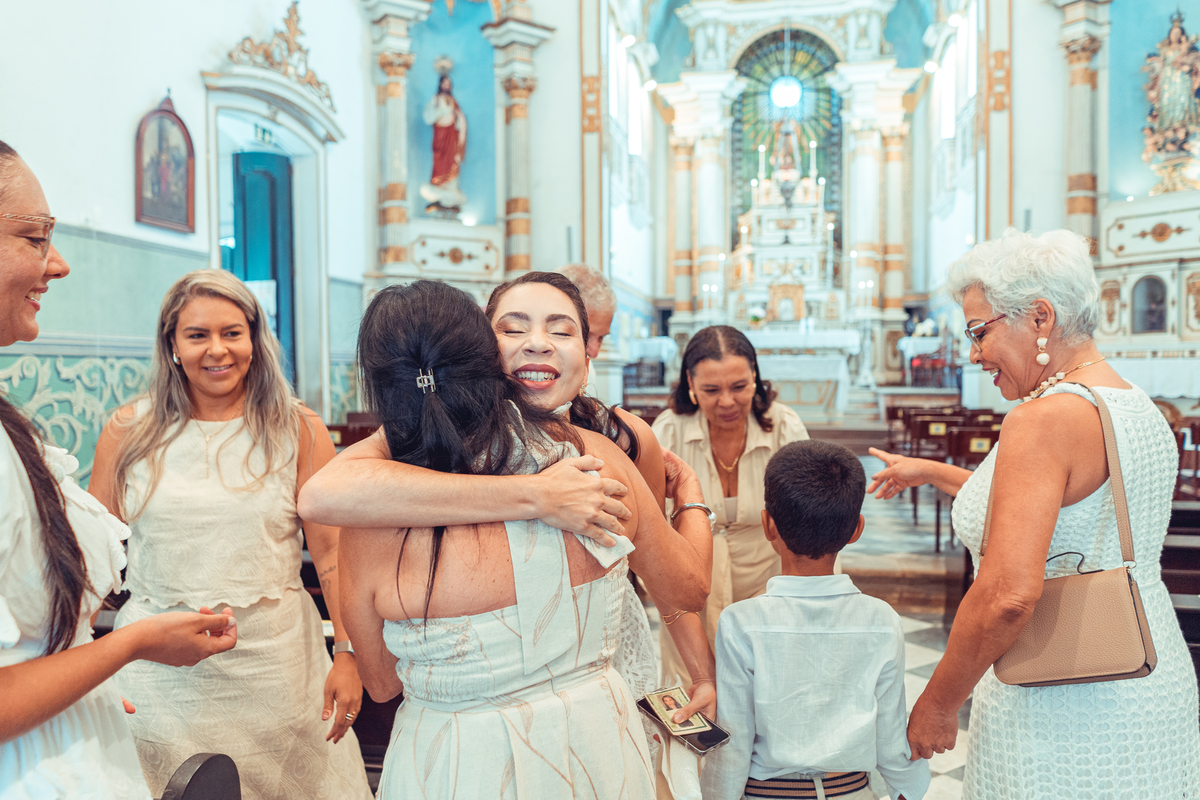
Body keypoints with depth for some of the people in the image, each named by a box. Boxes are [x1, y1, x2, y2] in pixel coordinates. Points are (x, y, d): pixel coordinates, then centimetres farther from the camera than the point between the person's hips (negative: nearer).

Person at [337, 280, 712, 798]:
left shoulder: (373, 527, -22)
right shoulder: (599, 456, -18)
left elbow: (382, 685, -4)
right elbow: (690, 589, -1)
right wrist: (691, 498, 18)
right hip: (597, 750, 3)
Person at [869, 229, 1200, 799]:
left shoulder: (1044, 419, -22)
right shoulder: (1141, 410, 7)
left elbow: (1008, 596, -30)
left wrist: (936, 705, -17)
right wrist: (932, 473, 29)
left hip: (1062, 724, -9)